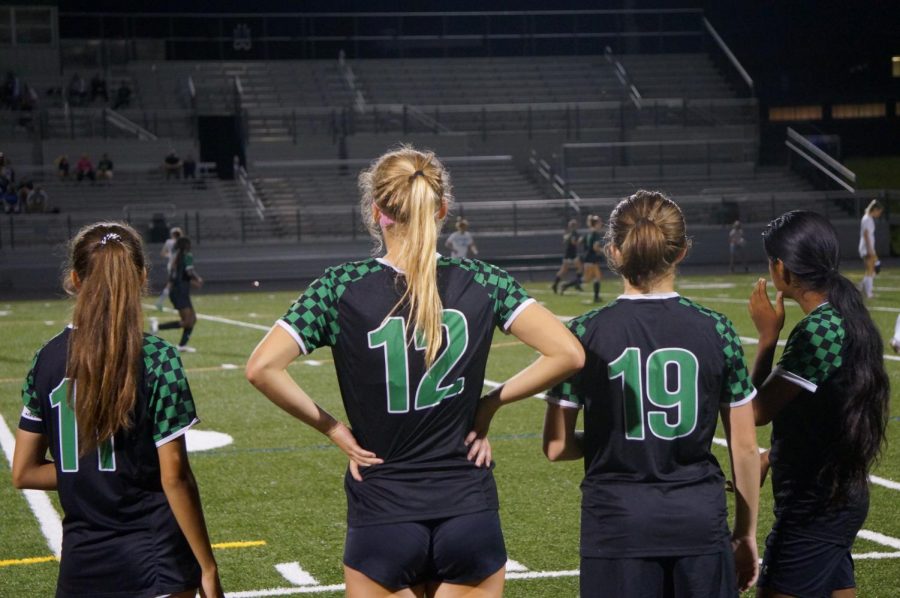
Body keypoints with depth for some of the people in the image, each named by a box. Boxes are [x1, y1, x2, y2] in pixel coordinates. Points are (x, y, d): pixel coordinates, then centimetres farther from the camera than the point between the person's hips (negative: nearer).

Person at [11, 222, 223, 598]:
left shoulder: (48, 359, 1)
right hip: (157, 565, -4)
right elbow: (174, 476, -11)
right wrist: (207, 567, -4)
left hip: (81, 566, 4)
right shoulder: (157, 360, -11)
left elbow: (24, 473, 5)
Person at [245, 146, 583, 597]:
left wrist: (332, 429, -4)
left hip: (382, 521, -1)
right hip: (470, 514, 1)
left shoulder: (342, 288, -7)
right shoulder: (482, 282, -2)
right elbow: (567, 354, -9)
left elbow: (261, 368, -15)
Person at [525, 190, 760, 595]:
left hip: (617, 521, -1)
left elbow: (556, 447, -2)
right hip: (699, 519, 1)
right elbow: (744, 447, 3)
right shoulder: (716, 331, -2)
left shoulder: (585, 334, -5)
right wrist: (746, 533, 14)